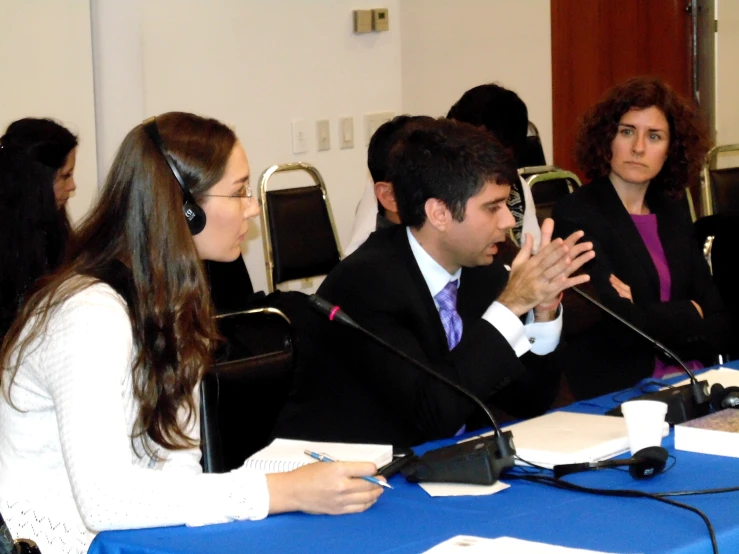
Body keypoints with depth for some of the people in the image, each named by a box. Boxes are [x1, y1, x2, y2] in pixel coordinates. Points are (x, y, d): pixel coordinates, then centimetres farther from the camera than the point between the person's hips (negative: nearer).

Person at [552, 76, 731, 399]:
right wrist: (689, 314, 3)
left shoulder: (674, 216, 15)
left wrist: (649, 318, -7)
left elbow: (717, 330, 9)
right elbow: (621, 327, -13)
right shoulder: (575, 216, -4)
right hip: (614, 391, -4)